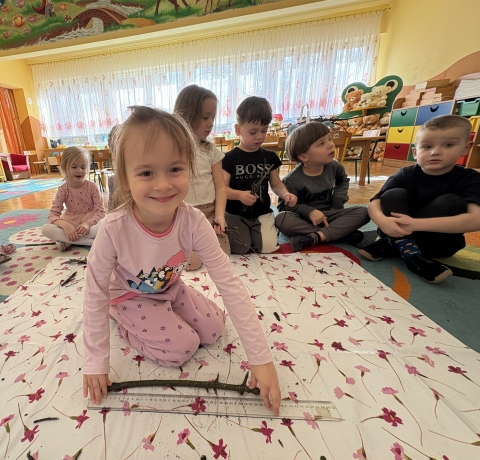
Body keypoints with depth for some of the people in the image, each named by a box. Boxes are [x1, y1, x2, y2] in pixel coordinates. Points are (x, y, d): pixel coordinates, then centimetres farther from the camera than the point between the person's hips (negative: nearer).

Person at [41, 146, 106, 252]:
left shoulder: (92, 187, -8)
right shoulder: (63, 189, -4)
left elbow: (100, 211, -12)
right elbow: (53, 215, -8)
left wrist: (88, 223, -31)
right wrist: (65, 225, -30)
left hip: (90, 222, -1)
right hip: (70, 224, 2)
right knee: (45, 229, -25)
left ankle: (67, 241, -22)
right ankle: (90, 241, -29)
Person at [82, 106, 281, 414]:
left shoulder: (194, 223, -31)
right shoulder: (114, 230, -36)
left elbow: (230, 284, -30)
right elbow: (95, 296, -21)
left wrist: (261, 357, -29)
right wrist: (96, 363, -13)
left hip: (170, 289, 3)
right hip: (131, 297, -3)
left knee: (214, 329, 0)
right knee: (182, 348, -13)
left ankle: (163, 316, 21)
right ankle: (122, 321, 12)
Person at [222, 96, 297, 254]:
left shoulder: (270, 157, 5)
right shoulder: (230, 158, -6)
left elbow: (276, 184, 10)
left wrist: (286, 194, -12)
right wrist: (239, 195, -29)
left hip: (262, 214, 3)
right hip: (235, 214, -2)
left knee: (268, 247, -13)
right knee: (241, 248, -17)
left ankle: (253, 233, 18)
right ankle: (237, 231, 17)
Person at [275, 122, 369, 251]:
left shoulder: (334, 166, -2)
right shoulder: (292, 179, -18)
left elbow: (343, 181, 19)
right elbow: (284, 205, -15)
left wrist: (338, 198, 1)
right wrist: (308, 211, -28)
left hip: (328, 214, 4)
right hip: (303, 217, -4)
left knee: (363, 212, -17)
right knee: (281, 219, -36)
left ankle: (315, 237, -33)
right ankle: (340, 233, -30)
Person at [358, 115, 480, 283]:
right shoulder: (405, 175, -8)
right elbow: (374, 203, -17)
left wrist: (416, 224, -38)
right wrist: (383, 221, -42)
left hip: (439, 242, 0)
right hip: (398, 234, 1)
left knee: (450, 202, -24)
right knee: (394, 195, -20)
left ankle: (390, 246, -25)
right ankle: (411, 254, -32)